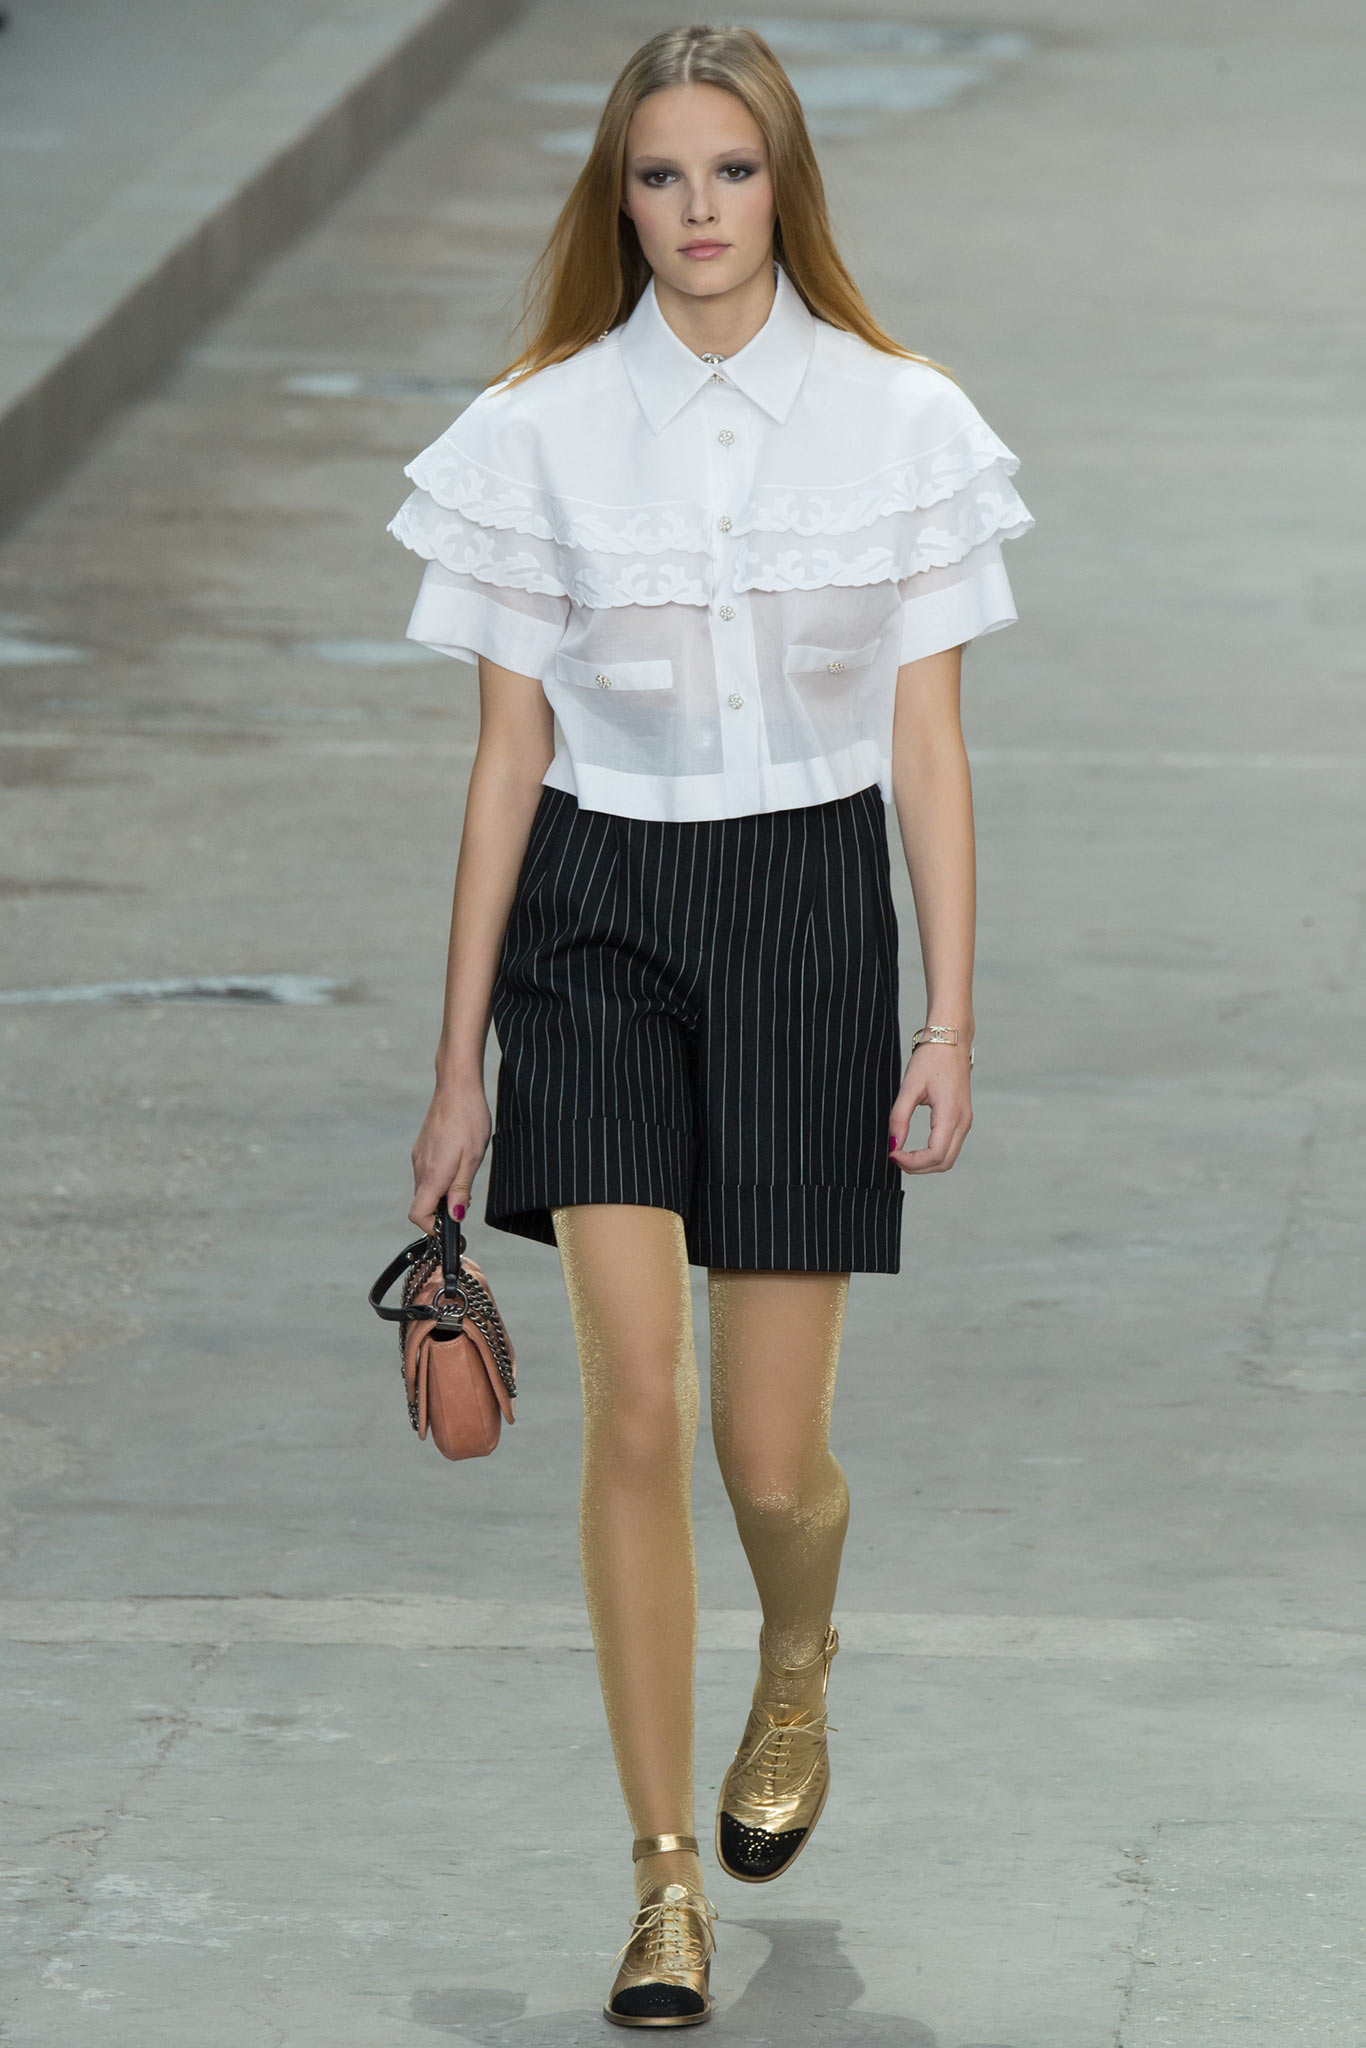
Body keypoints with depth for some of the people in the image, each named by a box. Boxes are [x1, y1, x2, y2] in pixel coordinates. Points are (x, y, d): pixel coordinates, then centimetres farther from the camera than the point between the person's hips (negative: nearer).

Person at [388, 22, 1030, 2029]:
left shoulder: (901, 424, -2)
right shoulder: (544, 432, -2)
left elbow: (928, 746, 1)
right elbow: (507, 756, 2)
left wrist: (950, 1017, -5)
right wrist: (461, 1060, 3)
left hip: (808, 912, 0)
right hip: (598, 913, 0)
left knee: (770, 1445, 3)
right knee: (637, 1411, -12)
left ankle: (796, 1679, 39)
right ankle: (667, 1884, -4)